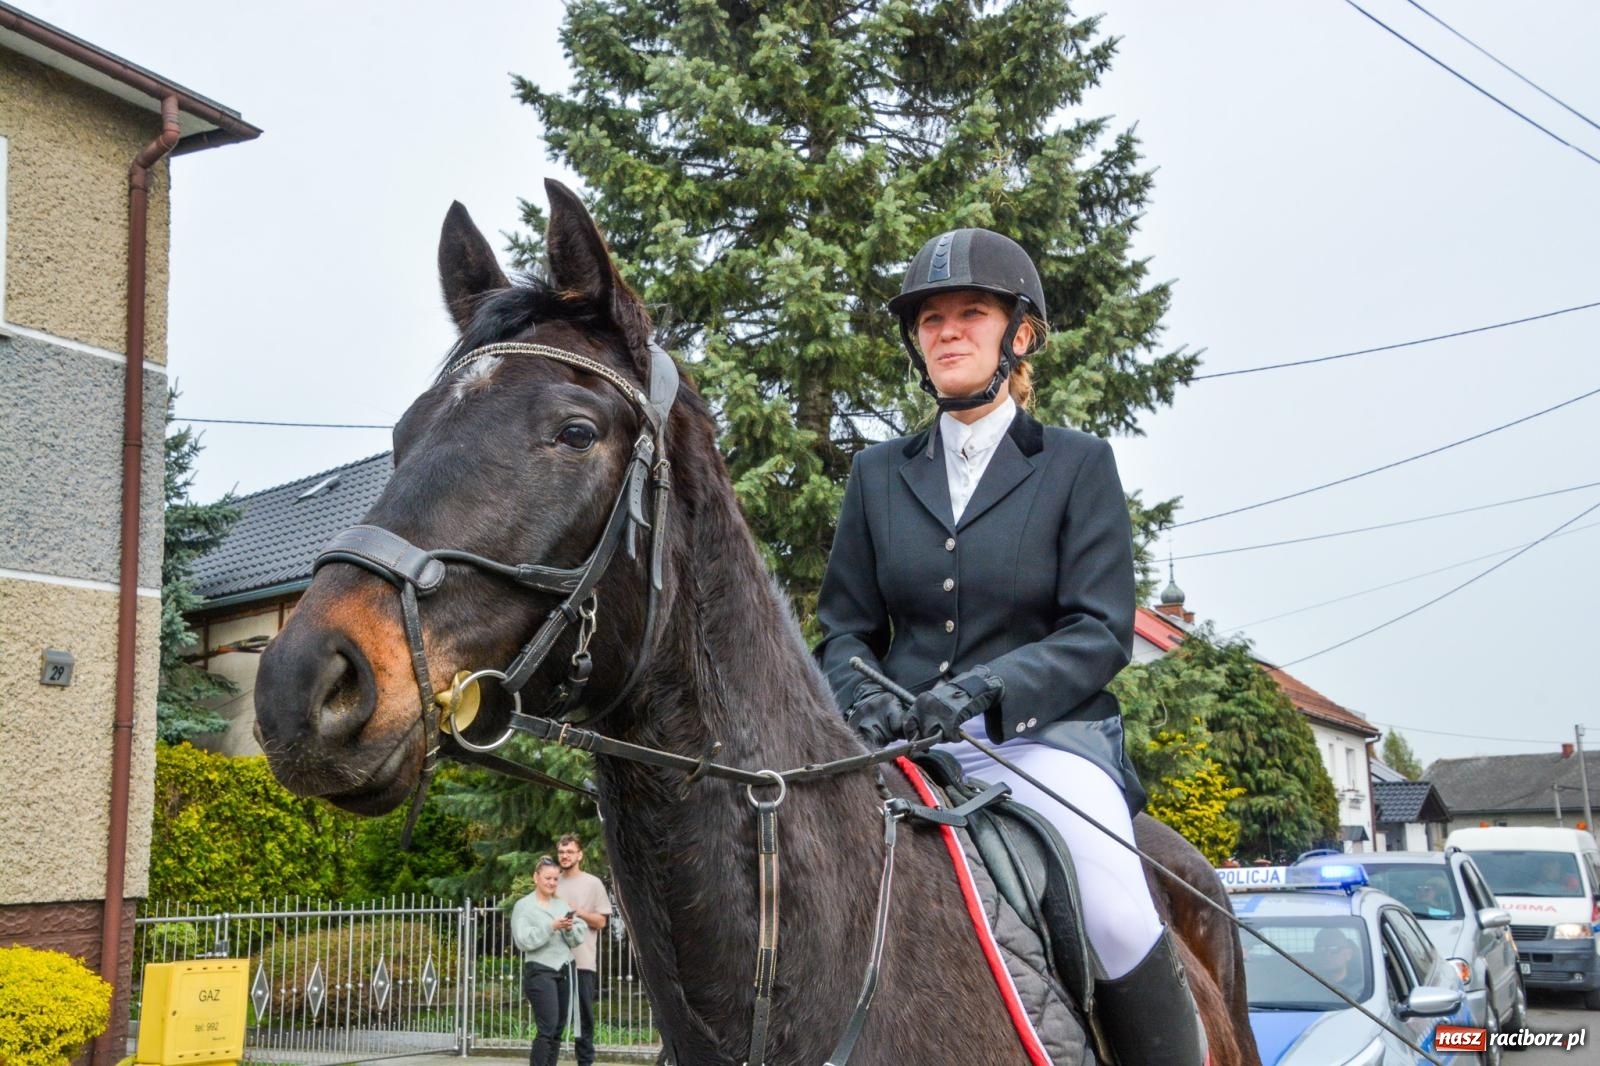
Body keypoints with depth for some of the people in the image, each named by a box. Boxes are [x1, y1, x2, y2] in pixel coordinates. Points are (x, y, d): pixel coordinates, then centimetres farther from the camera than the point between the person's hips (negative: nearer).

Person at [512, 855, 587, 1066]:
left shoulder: (562, 904, 14)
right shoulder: (524, 905, 1)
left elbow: (577, 939, 9)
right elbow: (524, 940, -11)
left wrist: (570, 928, -11)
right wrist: (551, 927, -17)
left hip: (564, 971, 5)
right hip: (540, 972, -5)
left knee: (558, 1030, 5)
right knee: (547, 1028, -13)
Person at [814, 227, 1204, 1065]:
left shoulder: (1078, 465, 5)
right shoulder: (879, 474, 14)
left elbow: (1102, 631, -4)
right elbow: (845, 628, 13)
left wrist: (984, 690, -21)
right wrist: (864, 700, -11)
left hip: (1041, 738, -3)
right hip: (900, 746, 3)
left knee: (1119, 920, -27)